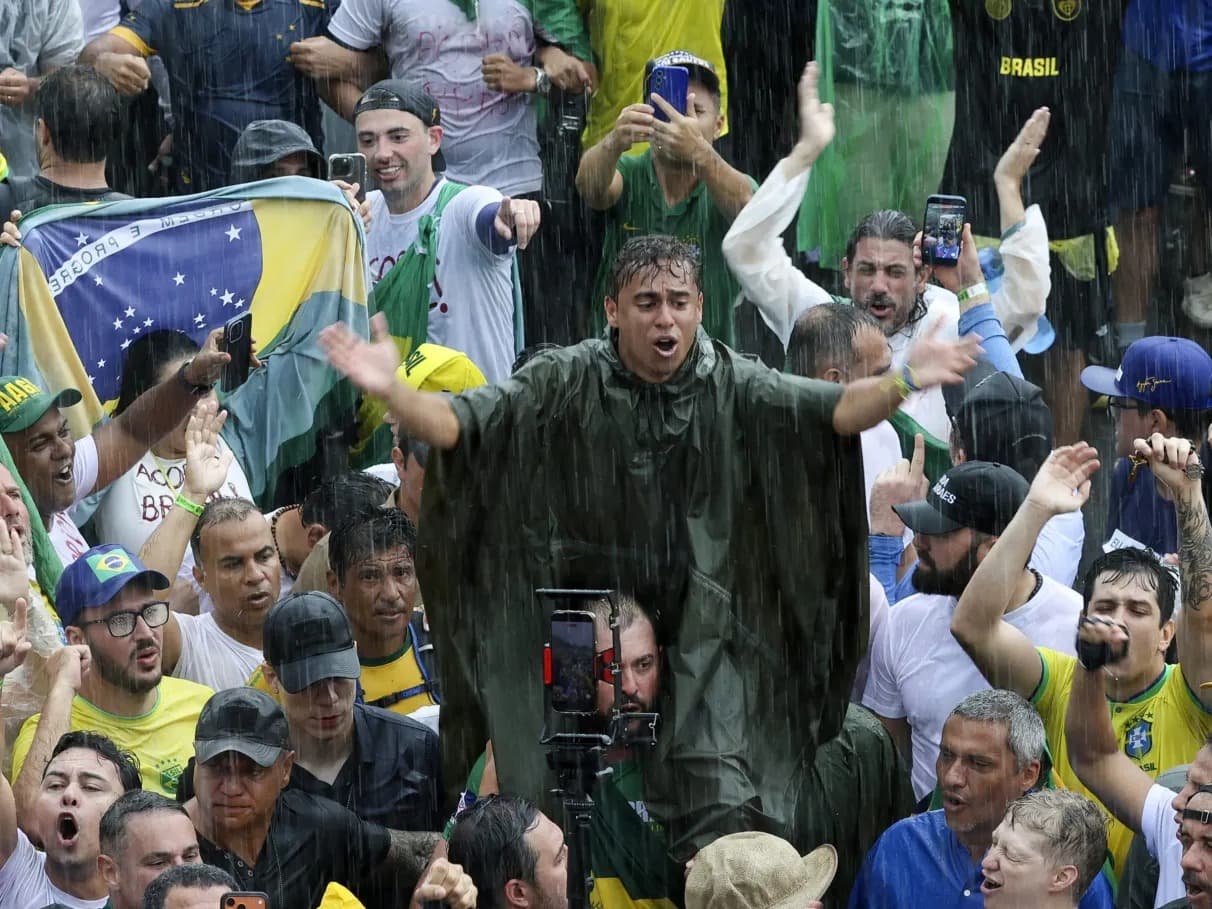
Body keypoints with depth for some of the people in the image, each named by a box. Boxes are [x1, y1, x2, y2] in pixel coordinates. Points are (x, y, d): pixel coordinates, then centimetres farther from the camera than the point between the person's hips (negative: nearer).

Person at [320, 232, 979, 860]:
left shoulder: (731, 388, -1)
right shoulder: (565, 385, -3)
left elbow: (832, 410, -13)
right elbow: (455, 424, -11)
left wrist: (901, 384, -33)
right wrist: (391, 393, -32)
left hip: (698, 629, 0)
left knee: (721, 821, -7)